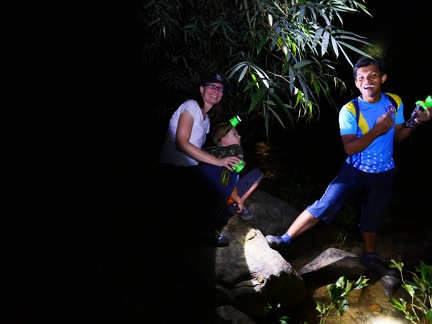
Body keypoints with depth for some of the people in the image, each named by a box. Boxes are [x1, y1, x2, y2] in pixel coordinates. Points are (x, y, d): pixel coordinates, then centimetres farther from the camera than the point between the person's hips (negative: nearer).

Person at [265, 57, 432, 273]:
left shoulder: (395, 102, -5)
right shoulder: (349, 110, -18)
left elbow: (397, 137, 4)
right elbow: (349, 148, -24)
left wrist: (415, 123, -12)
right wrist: (377, 131, -28)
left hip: (383, 173, 4)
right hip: (355, 171, -3)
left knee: (373, 217, 17)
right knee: (324, 206, -11)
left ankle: (369, 257, 41)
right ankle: (285, 239, -3)